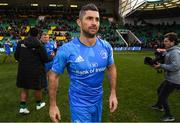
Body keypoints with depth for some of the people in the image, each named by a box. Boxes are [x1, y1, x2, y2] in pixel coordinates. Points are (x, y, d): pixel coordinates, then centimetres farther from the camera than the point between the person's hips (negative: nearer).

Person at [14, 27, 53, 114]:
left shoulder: (21, 43, -4)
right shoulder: (39, 45, -15)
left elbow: (16, 56, 2)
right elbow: (45, 59, -10)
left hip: (23, 70, 3)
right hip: (36, 70, -3)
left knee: (25, 88, 17)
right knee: (37, 88, 16)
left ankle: (22, 107, 15)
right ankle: (39, 104, 34)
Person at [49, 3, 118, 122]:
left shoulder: (106, 46, -10)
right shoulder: (66, 50, -22)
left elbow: (111, 68, 6)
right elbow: (54, 76, -11)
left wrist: (113, 93, 3)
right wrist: (53, 105, -7)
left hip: (98, 100, 5)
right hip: (79, 103, -5)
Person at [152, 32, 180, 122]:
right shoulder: (170, 51, 9)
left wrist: (161, 66, -24)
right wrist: (158, 63, -2)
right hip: (170, 78, 10)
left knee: (162, 96, -1)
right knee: (159, 90, 25)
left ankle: (169, 116, 16)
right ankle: (159, 106, 48)